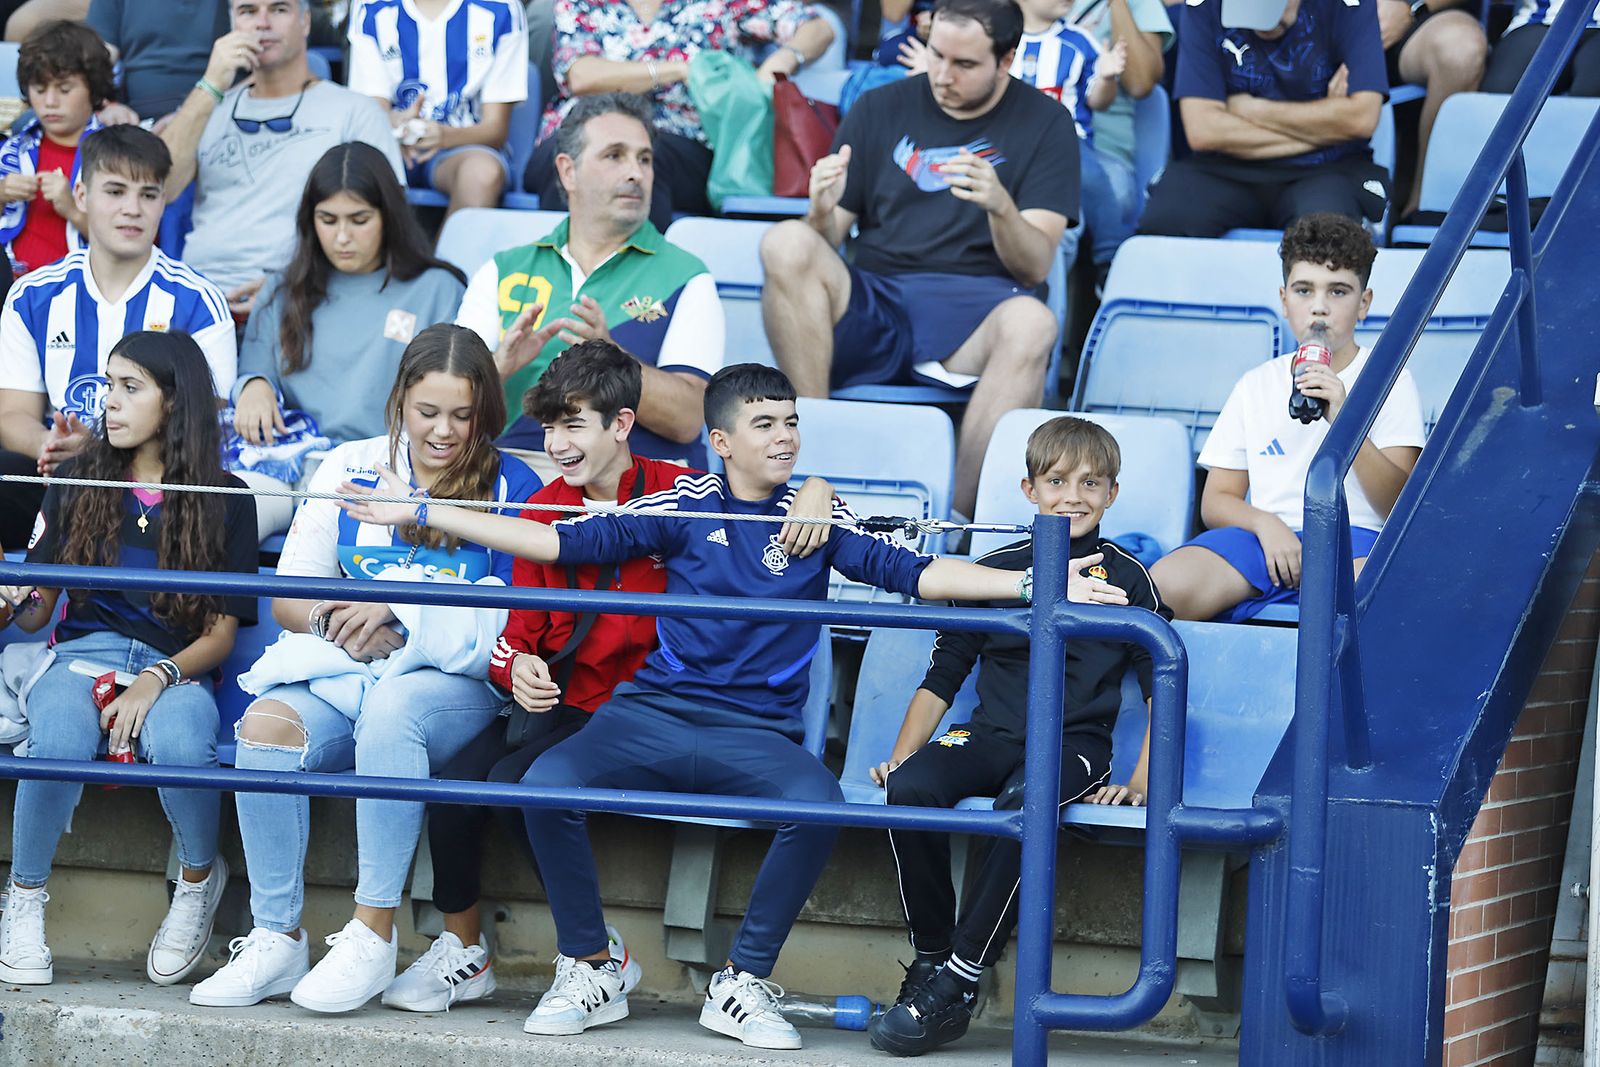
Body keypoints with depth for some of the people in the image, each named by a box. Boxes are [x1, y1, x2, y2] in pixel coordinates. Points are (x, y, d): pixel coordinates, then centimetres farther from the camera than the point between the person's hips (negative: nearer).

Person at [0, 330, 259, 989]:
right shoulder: (79, 483, 12)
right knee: (59, 744, -36)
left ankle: (200, 878, -3)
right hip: (82, 656, 1)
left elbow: (221, 633, 2)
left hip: (176, 668, -1)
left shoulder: (225, 500, 6)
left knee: (179, 745, -37)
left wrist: (157, 680, -16)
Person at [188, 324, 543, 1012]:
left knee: (392, 705, -37)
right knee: (266, 725, -29)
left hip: (457, 682, -3)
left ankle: (372, 934, -31)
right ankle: (275, 942, -21)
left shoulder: (510, 488, 3)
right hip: (343, 672, 3)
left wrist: (398, 619, -19)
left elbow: (509, 620, -8)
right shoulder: (350, 467, 12)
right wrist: (336, 620, -14)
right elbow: (287, 599, 9)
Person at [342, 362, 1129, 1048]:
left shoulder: (817, 519, 9)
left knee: (818, 803, -33)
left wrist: (1032, 584, -14)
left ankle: (741, 986, -14)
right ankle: (590, 973, -7)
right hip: (650, 715, 0)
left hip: (753, 731, 0)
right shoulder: (685, 508, 8)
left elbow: (912, 571, -1)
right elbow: (563, 540, 8)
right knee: (547, 784, -28)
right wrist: (420, 515, 4)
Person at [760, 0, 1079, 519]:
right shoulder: (879, 110, 14)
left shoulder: (1045, 124, 7)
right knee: (786, 243, -27)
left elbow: (1034, 267, -2)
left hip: (974, 312, -2)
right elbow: (826, 241, 12)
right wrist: (823, 213, -13)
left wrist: (1000, 206, -23)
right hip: (871, 309, 2)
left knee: (1031, 323, -37)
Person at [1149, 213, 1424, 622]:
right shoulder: (1256, 385, 21)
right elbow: (1216, 500, 18)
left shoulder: (1390, 381, 11)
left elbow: (1399, 506, -1)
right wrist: (1264, 524, -6)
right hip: (1265, 538, 3)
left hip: (1352, 536, -3)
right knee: (1166, 583, -30)